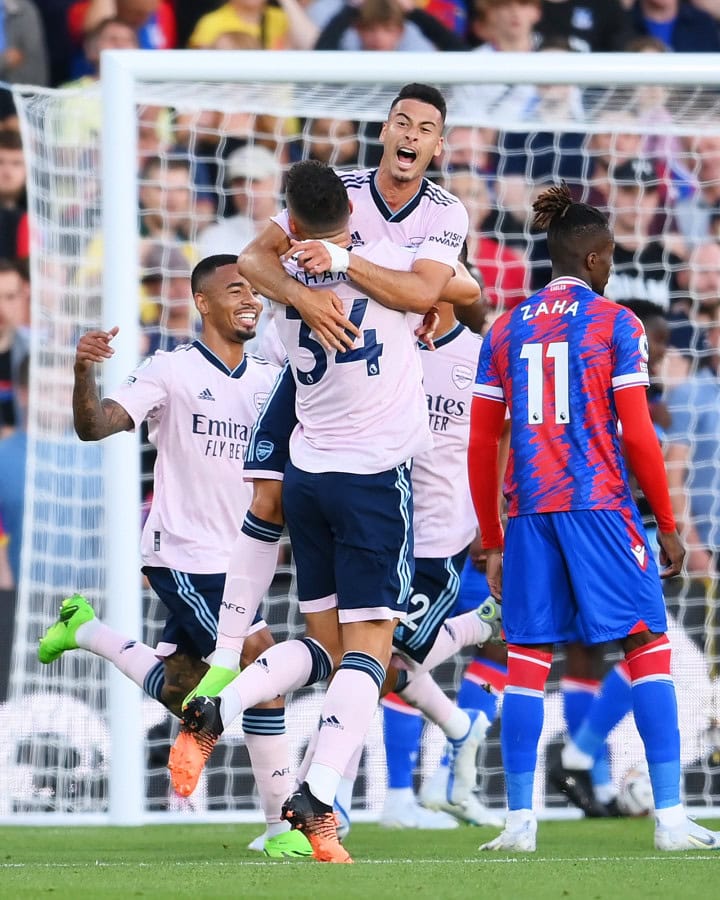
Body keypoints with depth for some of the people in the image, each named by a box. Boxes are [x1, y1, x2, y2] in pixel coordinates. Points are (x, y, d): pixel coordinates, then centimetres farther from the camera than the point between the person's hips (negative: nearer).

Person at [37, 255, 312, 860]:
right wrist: (84, 372, -37)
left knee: (180, 694, 10)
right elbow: (95, 426, -17)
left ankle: (85, 632, 32)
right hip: (184, 557, -7)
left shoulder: (269, 382, 9)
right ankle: (284, 825, -8)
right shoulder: (172, 372, -9)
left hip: (234, 563, 7)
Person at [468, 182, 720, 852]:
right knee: (648, 647, -1)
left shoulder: (505, 331, 12)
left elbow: (481, 447, 10)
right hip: (600, 504, -4)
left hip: (528, 510, 4)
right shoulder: (615, 323, 0)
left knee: (526, 661, 6)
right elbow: (637, 436, -5)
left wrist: (492, 543, 16)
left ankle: (520, 822, 1)